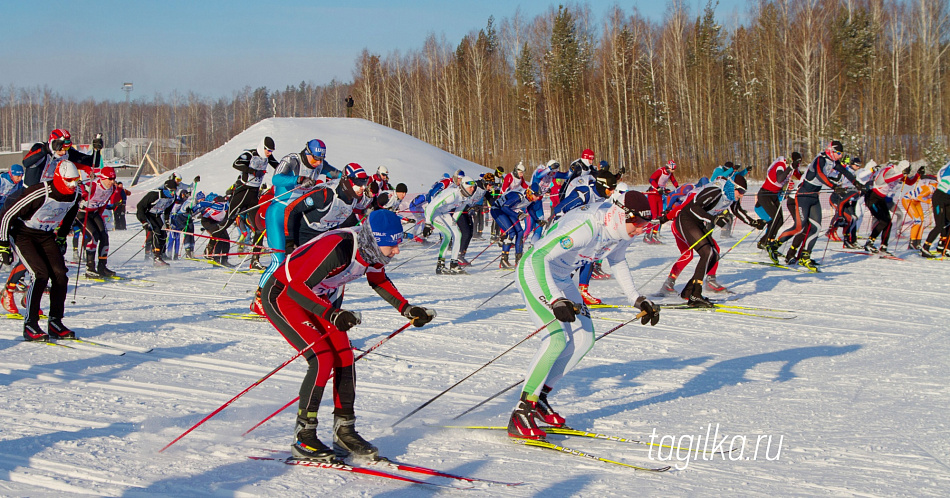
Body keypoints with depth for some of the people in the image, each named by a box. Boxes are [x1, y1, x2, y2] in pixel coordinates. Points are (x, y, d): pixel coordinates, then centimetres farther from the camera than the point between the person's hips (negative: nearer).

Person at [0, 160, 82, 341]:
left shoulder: (75, 195, -9)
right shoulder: (38, 194, -29)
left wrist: (61, 238, 19)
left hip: (46, 236, 6)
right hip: (23, 235, -6)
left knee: (60, 275, -10)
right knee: (41, 275, -21)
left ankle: (55, 322, 1)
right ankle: (30, 325, -14)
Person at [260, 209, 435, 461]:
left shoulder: (374, 249, -11)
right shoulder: (337, 248, -36)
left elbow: (378, 280, 11)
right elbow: (296, 288, -37)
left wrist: (406, 309, 1)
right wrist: (332, 314, -48)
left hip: (319, 298, 8)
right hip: (282, 296, -8)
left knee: (344, 357, -3)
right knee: (323, 359, -19)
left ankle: (344, 432, 8)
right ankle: (303, 438, -8)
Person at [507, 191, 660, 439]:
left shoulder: (622, 230, -8)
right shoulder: (585, 228, -34)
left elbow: (617, 261, 14)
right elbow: (538, 257, -37)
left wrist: (638, 300, 9)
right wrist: (555, 300, -45)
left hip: (561, 278, 9)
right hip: (534, 272, -9)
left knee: (585, 339, 0)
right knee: (557, 339, -22)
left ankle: (540, 397, 13)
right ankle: (521, 412, -16)